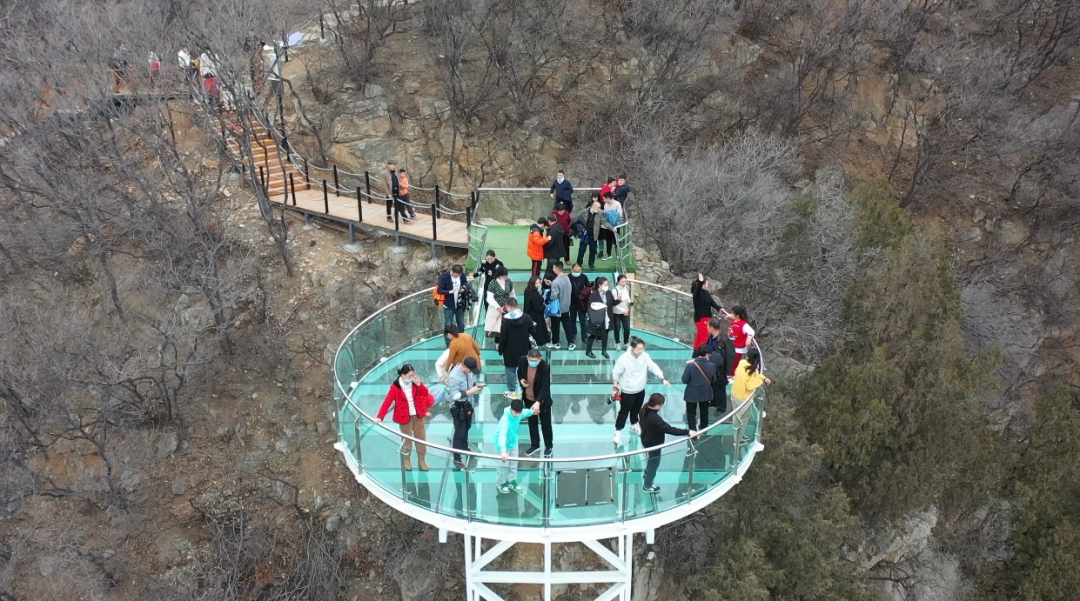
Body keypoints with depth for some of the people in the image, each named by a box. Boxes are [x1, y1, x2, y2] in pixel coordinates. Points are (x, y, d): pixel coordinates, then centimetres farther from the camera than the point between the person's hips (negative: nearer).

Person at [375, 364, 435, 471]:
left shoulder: (415, 382, -6)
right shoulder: (395, 386, -19)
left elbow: (425, 393, -9)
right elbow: (387, 401, -23)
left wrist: (419, 384, -26)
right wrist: (380, 417, -30)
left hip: (418, 415, 4)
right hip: (405, 416, -4)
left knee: (421, 437, 10)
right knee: (407, 438, 10)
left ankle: (421, 459, 26)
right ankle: (407, 459, 32)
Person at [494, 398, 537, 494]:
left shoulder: (519, 413, -19)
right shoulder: (505, 420, -41)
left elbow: (527, 412, 8)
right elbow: (502, 435, -55)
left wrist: (532, 411, 31)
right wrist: (503, 451, -68)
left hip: (513, 442, 7)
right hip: (503, 445, -7)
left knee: (514, 463, 19)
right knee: (504, 465, 8)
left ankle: (511, 481, 39)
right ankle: (501, 483, 33)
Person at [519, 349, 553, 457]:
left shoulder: (545, 367, -31)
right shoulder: (522, 361, -19)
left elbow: (545, 387, -32)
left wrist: (538, 402, -43)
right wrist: (521, 379, -16)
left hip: (542, 400, -4)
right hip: (528, 398, 4)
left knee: (545, 423, 14)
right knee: (532, 422, 20)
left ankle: (549, 446, 34)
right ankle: (535, 445, 39)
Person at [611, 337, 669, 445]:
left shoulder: (645, 356, -12)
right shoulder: (623, 359, -26)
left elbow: (653, 367, -14)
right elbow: (616, 373, -15)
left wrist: (662, 378, -25)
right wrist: (615, 387, -10)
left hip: (640, 390, 5)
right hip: (627, 391, -5)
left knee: (636, 410, 24)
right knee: (624, 412, 4)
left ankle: (634, 425, 48)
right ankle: (618, 431, 17)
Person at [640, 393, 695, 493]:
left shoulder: (644, 409, -14)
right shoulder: (654, 418, -42)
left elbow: (640, 420, 7)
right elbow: (670, 429, -41)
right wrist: (687, 432, -40)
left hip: (646, 440, 8)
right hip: (653, 444, -8)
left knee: (651, 460, 36)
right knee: (654, 464, 18)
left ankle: (647, 473, 64)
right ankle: (647, 486, 39)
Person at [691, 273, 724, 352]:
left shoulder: (706, 293, 8)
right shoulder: (697, 293, -17)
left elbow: (712, 302, 1)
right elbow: (698, 288, -40)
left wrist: (719, 308, -14)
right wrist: (700, 282, -59)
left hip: (706, 317, 9)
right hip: (700, 318, -9)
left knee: (699, 336, 19)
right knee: (705, 336, -7)